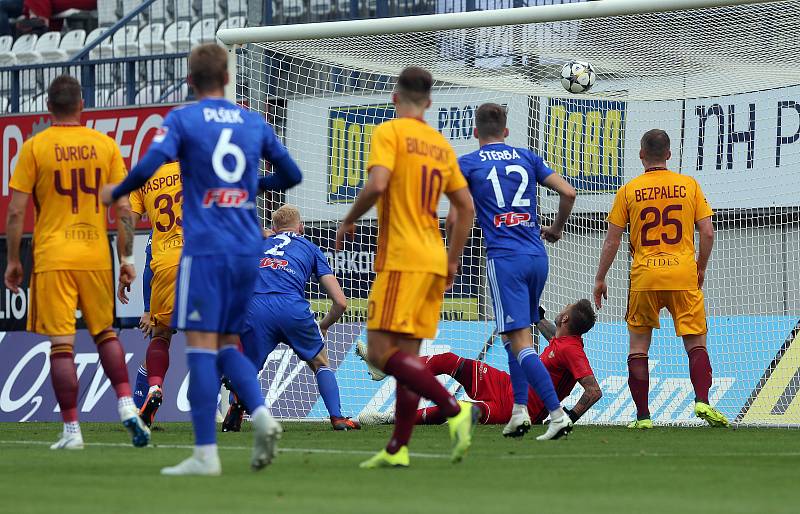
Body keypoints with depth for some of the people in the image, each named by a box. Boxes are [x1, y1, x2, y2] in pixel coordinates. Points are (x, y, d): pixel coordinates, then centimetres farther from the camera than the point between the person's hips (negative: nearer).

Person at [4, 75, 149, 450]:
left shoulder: (35, 147, -3)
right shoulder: (105, 145, 4)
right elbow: (124, 208, 2)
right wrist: (126, 257, 9)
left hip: (52, 259, -3)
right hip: (96, 257, 3)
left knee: (61, 345, -1)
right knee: (105, 334, 20)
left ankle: (71, 430, -3)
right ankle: (127, 405, 4)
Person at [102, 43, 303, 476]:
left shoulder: (181, 119, -2)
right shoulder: (254, 123, 11)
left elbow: (148, 167, -15)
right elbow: (290, 174, 19)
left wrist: (116, 193, 4)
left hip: (204, 248, -5)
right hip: (247, 249, 5)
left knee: (202, 345, -6)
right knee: (228, 344, 15)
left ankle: (205, 454, -10)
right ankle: (261, 415, -9)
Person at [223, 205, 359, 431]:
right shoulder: (310, 248, 28)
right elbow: (340, 302, 22)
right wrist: (323, 327, 39)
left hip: (254, 307, 1)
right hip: (293, 308, -1)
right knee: (320, 364, 22)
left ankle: (235, 408, -9)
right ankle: (337, 417, 7)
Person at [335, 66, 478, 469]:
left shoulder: (389, 133, -4)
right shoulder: (441, 144, 16)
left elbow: (377, 184, -20)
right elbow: (466, 208, 18)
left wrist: (349, 221, -4)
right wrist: (452, 261, 23)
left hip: (401, 258, -8)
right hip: (434, 261, 8)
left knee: (381, 351, -11)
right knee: (407, 354, 9)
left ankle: (455, 409, -24)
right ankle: (398, 448, 6)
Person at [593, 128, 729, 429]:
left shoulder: (628, 191, 2)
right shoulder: (689, 185, 4)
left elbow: (612, 241, 2)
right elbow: (707, 233, 2)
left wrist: (600, 279, 11)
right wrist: (701, 268, 17)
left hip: (644, 278, 0)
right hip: (684, 278, 0)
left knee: (638, 348, 8)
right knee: (695, 343, 5)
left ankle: (642, 415, 3)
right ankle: (702, 401, -14)